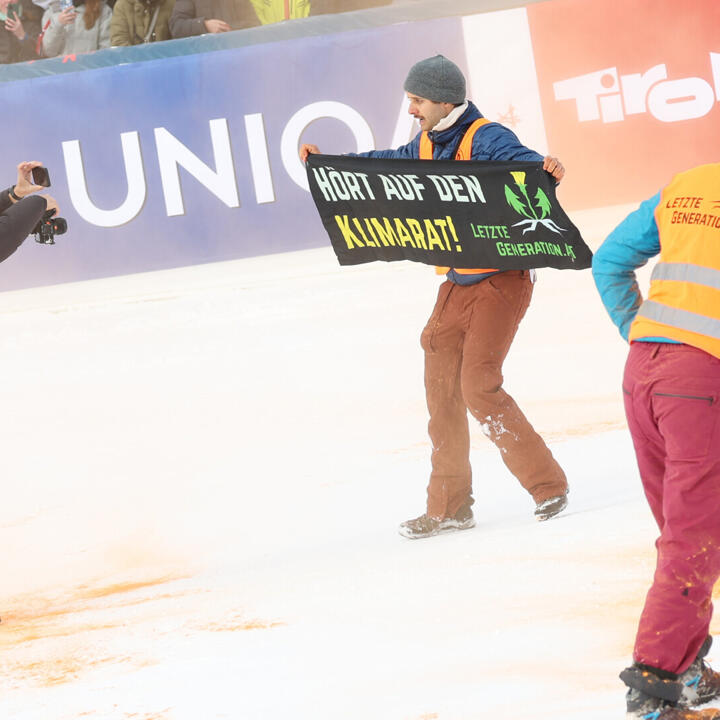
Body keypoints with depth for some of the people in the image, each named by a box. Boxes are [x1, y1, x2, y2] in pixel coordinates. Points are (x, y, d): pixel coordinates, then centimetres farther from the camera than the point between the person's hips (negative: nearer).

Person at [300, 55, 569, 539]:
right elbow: (390, 164, 28)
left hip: (502, 279, -9)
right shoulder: (427, 145, 10)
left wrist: (546, 169, -56)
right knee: (442, 389, 9)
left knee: (479, 386, -16)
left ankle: (548, 485, -5)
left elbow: (521, 160, -34)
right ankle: (449, 507, 19)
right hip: (458, 283, 9)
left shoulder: (486, 139, -16)